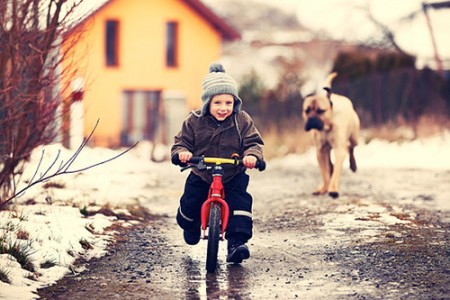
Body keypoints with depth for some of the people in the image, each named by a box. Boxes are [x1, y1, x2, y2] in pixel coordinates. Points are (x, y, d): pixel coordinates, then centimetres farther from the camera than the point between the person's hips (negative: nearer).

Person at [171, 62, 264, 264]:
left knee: (240, 203, -21)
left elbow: (254, 142, -11)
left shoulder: (242, 120, -9)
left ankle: (237, 242, -18)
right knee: (189, 205, 1)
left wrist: (251, 155, -34)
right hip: (200, 176, 1)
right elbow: (181, 142, -6)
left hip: (233, 177, -1)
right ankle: (190, 226, 38)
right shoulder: (194, 121, -8)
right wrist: (182, 152, -30)